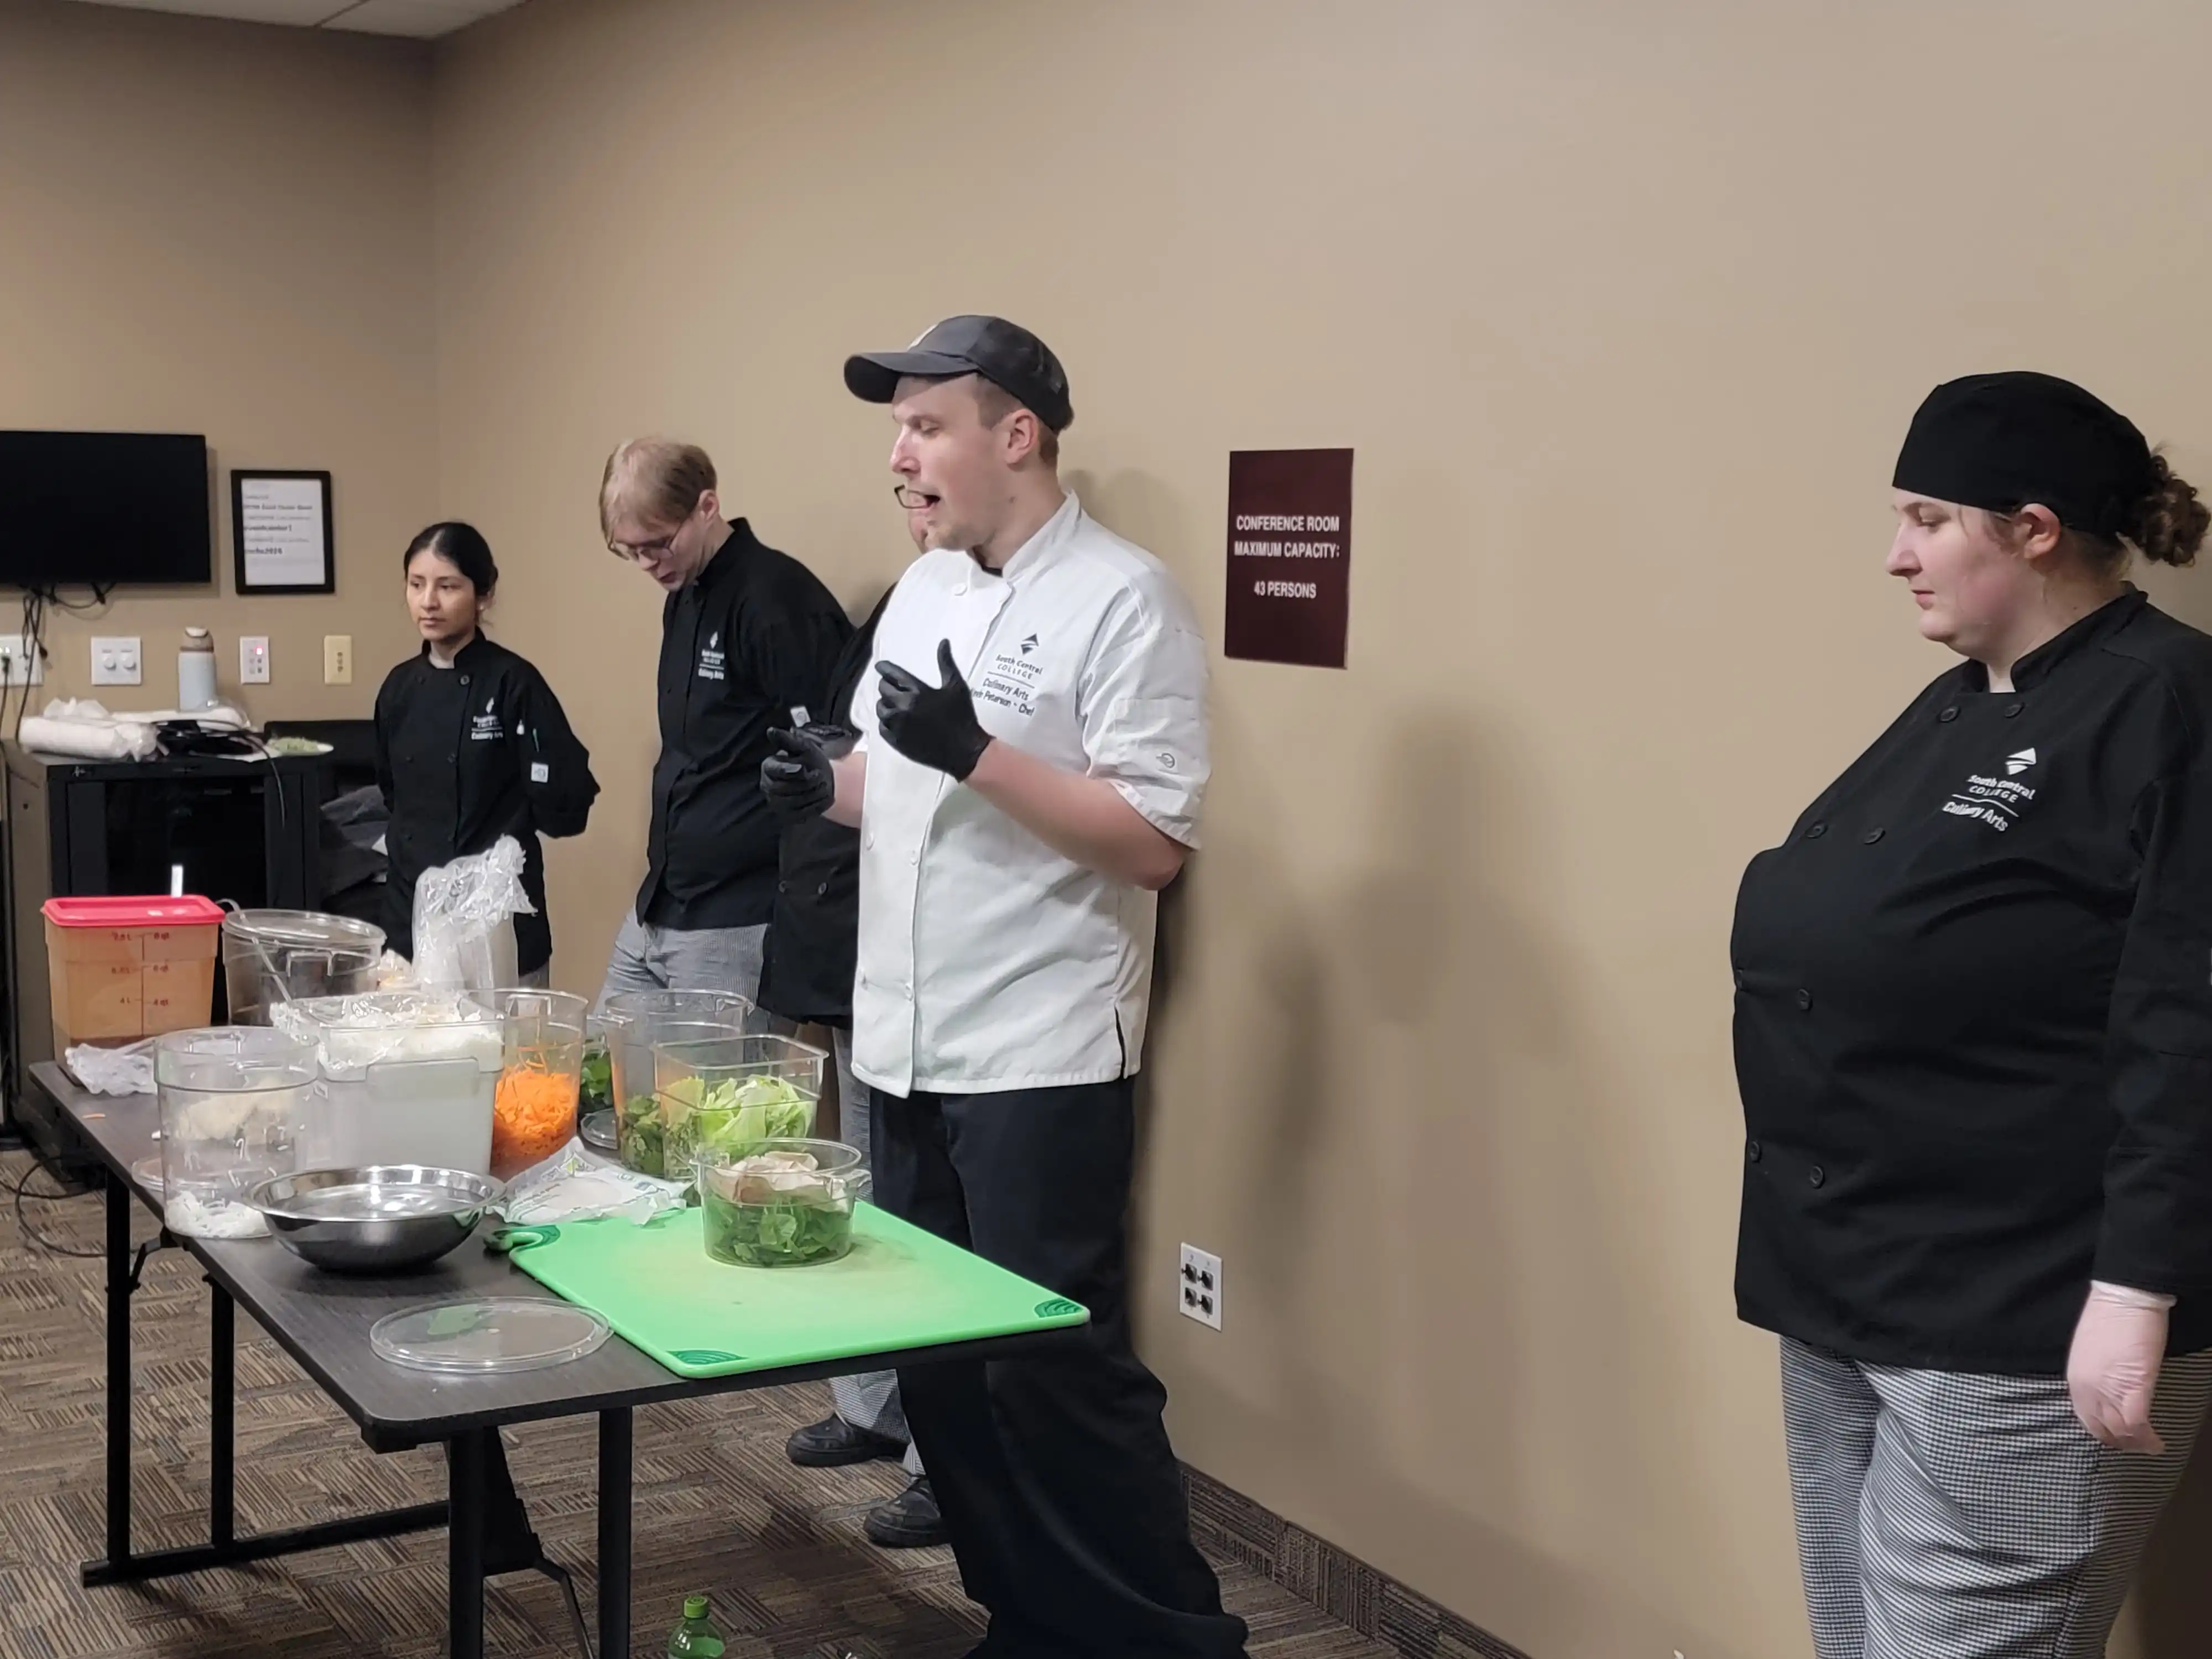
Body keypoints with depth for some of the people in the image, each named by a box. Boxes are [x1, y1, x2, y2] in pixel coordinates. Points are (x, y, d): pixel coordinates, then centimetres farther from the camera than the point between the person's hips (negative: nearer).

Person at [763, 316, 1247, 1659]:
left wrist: (976, 755, -25)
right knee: (937, 1358, 14)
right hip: (908, 1048, 8)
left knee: (1057, 1371, -2)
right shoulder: (921, 591, 12)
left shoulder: (1124, 599, -12)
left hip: (1041, 1060, -8)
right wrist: (826, 784, -1)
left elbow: (1158, 841, -18)